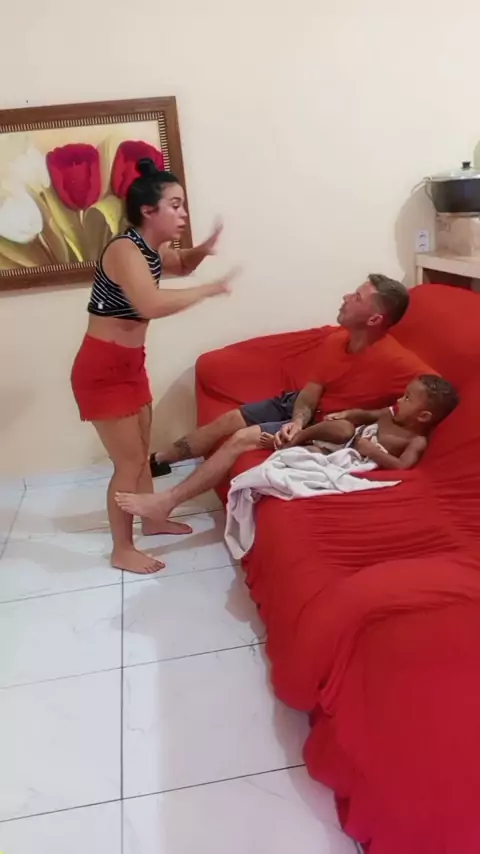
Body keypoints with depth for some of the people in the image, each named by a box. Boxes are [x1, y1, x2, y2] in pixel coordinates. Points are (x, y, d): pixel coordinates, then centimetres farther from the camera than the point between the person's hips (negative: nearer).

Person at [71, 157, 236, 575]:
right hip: (102, 368, -9)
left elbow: (180, 266, 28)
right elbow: (152, 305, -39)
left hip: (130, 363, 9)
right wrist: (210, 289, -28)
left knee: (142, 450, 20)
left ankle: (153, 519, 39)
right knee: (129, 460, -2)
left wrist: (203, 249, 5)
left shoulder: (152, 248, 6)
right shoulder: (125, 250, -22)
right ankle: (122, 550, 14)